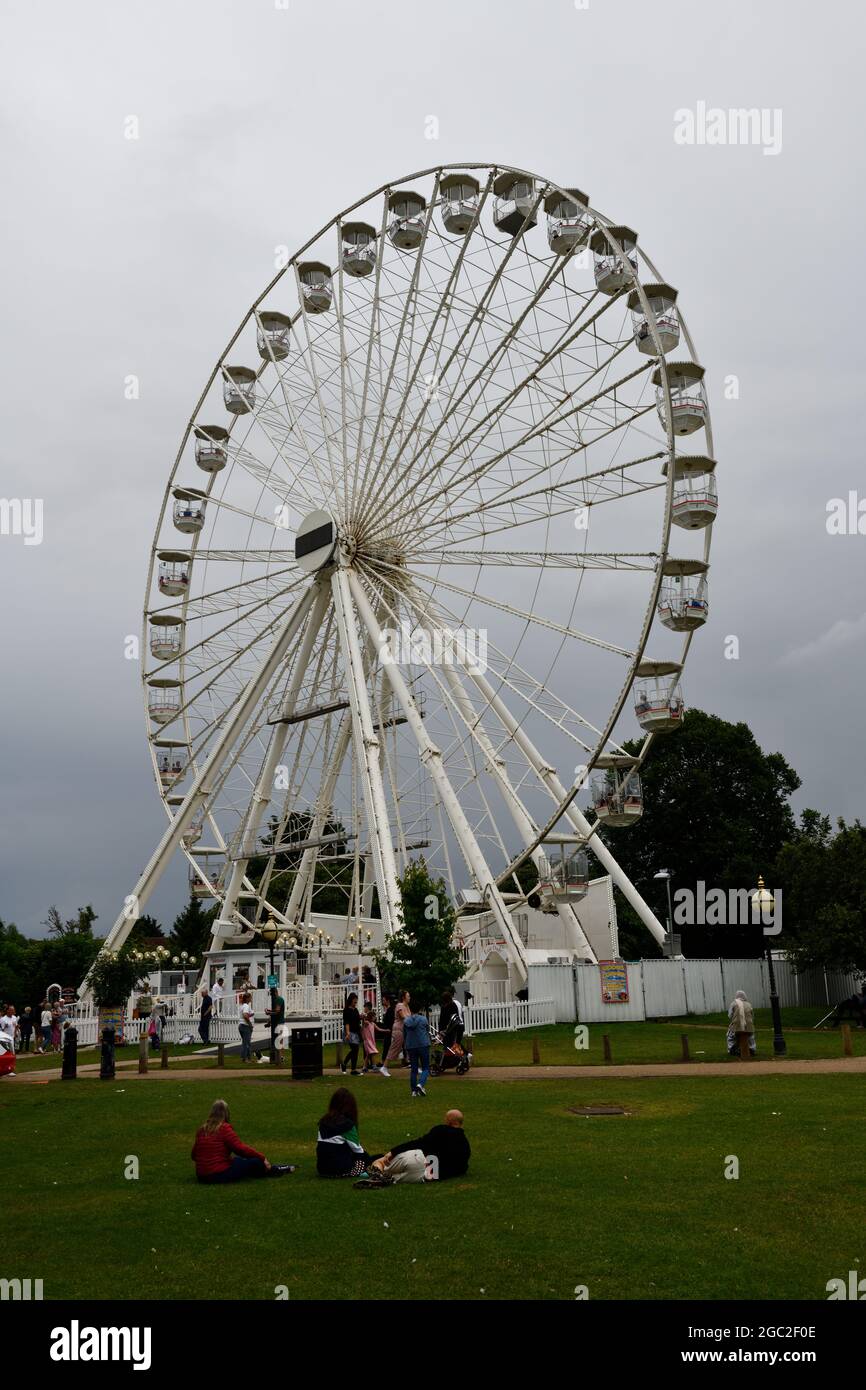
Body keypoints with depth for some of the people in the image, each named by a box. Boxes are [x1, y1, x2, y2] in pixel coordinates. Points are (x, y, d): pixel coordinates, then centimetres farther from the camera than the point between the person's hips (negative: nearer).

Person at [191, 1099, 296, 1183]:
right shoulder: (224, 1128, -13)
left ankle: (269, 1168, 33)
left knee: (238, 1160, 26)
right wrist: (262, 1157, -4)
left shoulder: (202, 1130, 6)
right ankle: (272, 1170, 28)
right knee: (256, 1161, 2)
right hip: (220, 1174, -8)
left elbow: (194, 1155, 11)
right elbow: (240, 1148, -15)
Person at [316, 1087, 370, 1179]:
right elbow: (357, 1149, -6)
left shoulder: (323, 1121, 7)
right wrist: (366, 1156, 14)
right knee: (365, 1158, 18)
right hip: (340, 1170, -6)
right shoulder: (347, 1124, -12)